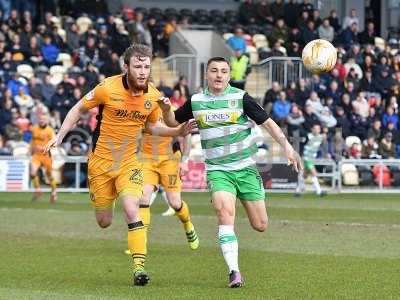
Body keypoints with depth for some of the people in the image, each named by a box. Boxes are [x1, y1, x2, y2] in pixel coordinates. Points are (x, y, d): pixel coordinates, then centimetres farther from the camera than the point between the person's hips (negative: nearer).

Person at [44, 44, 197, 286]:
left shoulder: (154, 96, -7)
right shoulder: (108, 88, -17)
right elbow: (79, 109, -1)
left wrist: (178, 131, -1)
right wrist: (60, 136, -5)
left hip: (129, 162, 1)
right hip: (101, 161, -1)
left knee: (133, 211, -22)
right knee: (104, 223, 8)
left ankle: (139, 266, -16)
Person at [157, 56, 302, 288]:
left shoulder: (240, 97, -5)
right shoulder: (196, 101, 4)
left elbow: (268, 122, -1)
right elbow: (173, 122, 17)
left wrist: (287, 146, -11)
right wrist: (166, 110, -5)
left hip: (246, 167, 0)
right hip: (217, 170, 1)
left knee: (260, 226, 1)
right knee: (225, 212, -25)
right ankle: (234, 272, -24)